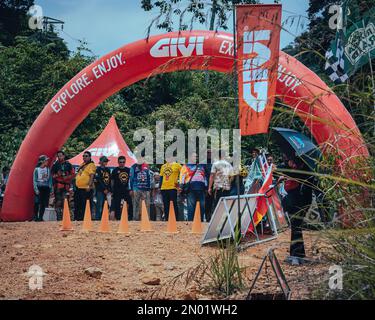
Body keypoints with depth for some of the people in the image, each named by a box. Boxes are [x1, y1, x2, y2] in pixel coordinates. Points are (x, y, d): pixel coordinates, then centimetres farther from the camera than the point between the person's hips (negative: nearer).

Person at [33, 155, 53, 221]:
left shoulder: (48, 169, 10)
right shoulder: (37, 169, -1)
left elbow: (50, 179, 14)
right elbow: (34, 180, -1)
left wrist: (50, 187, 4)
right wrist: (36, 189, -10)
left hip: (46, 188, 4)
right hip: (39, 187, -4)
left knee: (44, 203, 1)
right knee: (37, 203, -10)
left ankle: (40, 217, 7)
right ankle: (35, 216, 0)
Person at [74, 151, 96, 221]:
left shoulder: (91, 165, -8)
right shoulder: (82, 165, 19)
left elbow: (92, 176, -17)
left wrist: (89, 186, -26)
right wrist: (76, 185, 23)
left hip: (86, 189, -9)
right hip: (78, 188, 9)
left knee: (85, 206, -9)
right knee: (77, 205, 13)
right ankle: (77, 218, 21)